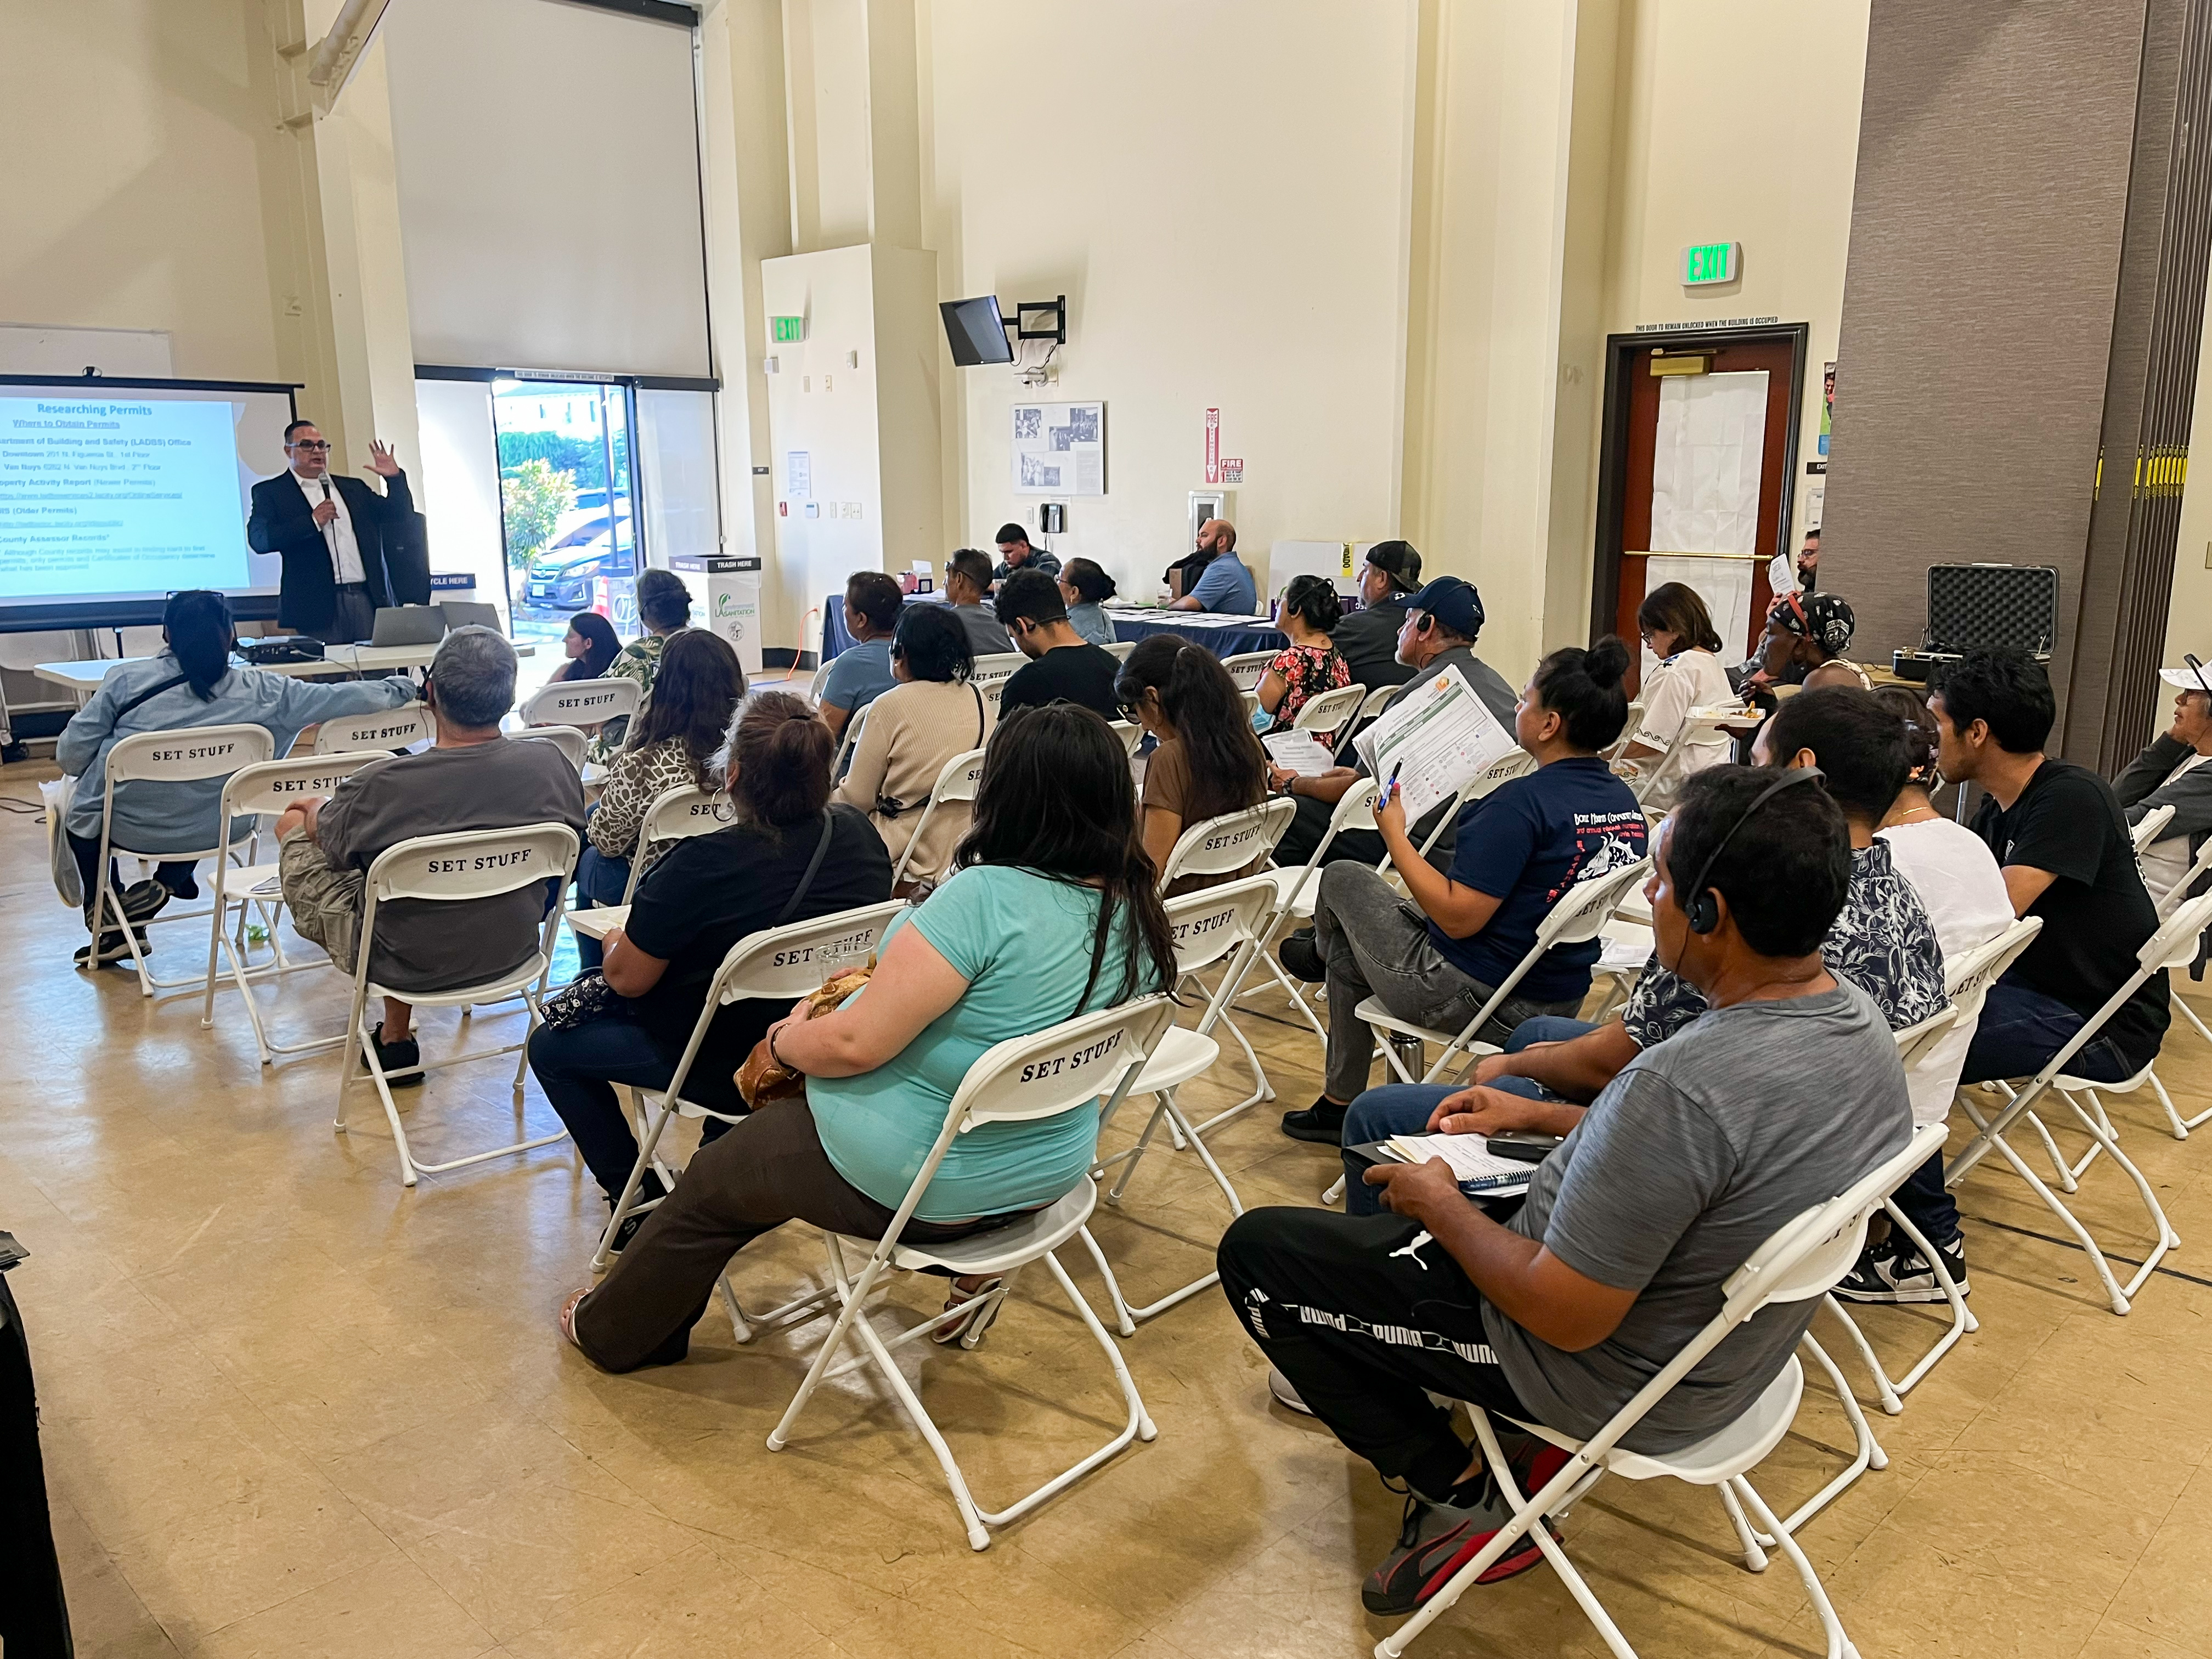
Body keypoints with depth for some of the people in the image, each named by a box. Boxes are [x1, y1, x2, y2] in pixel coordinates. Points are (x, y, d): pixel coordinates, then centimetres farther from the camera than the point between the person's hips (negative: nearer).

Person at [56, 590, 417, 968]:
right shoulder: (260, 691, -11)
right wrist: (400, 689, 13)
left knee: (77, 801, 33)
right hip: (216, 832, 1)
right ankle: (170, 882, 21)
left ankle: (109, 923, 33)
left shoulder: (126, 679, -12)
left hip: (130, 829, -1)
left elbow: (71, 754, -9)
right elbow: (340, 698, -3)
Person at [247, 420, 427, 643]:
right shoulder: (270, 492, 6)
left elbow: (399, 518, 19)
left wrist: (394, 479, 4)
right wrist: (313, 522, -16)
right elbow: (258, 540, -9)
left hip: (369, 600, 4)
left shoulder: (354, 488, 20)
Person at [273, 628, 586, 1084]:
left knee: (293, 823, 15)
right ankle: (395, 1032, 37)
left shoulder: (379, 787, -28)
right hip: (513, 951, 4)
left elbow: (324, 835, -4)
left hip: (406, 966, -4)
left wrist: (313, 809, 20)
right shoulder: (551, 764, -20)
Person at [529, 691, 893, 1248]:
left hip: (731, 1071, -6)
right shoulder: (860, 833, -11)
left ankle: (641, 1202, 19)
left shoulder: (702, 866, -29)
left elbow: (626, 979, -16)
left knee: (551, 1047, 15)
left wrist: (618, 940, 7)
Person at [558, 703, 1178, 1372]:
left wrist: (785, 1040, -7)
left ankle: (611, 1331, 44)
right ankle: (971, 1269, 31)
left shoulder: (985, 898, -30)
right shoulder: (1138, 911, -8)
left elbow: (854, 1043, -28)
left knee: (708, 1186, 19)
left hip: (916, 1184, -7)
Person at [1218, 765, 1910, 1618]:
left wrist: (1444, 1207, -10)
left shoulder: (1681, 1088, -37)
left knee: (1257, 1250, -1)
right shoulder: (1860, 1024, -9)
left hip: (1612, 1378, -8)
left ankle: (1458, 1497, 7)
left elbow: (1565, 1318, -27)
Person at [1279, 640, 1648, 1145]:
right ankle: (1339, 1106, 40)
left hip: (1472, 997, -9)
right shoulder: (1625, 802, -1)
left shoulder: (1523, 801, -28)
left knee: (1342, 878, 10)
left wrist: (1394, 832, -17)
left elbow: (1458, 918, -27)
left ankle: (1322, 952, 46)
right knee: (1350, 953, 26)